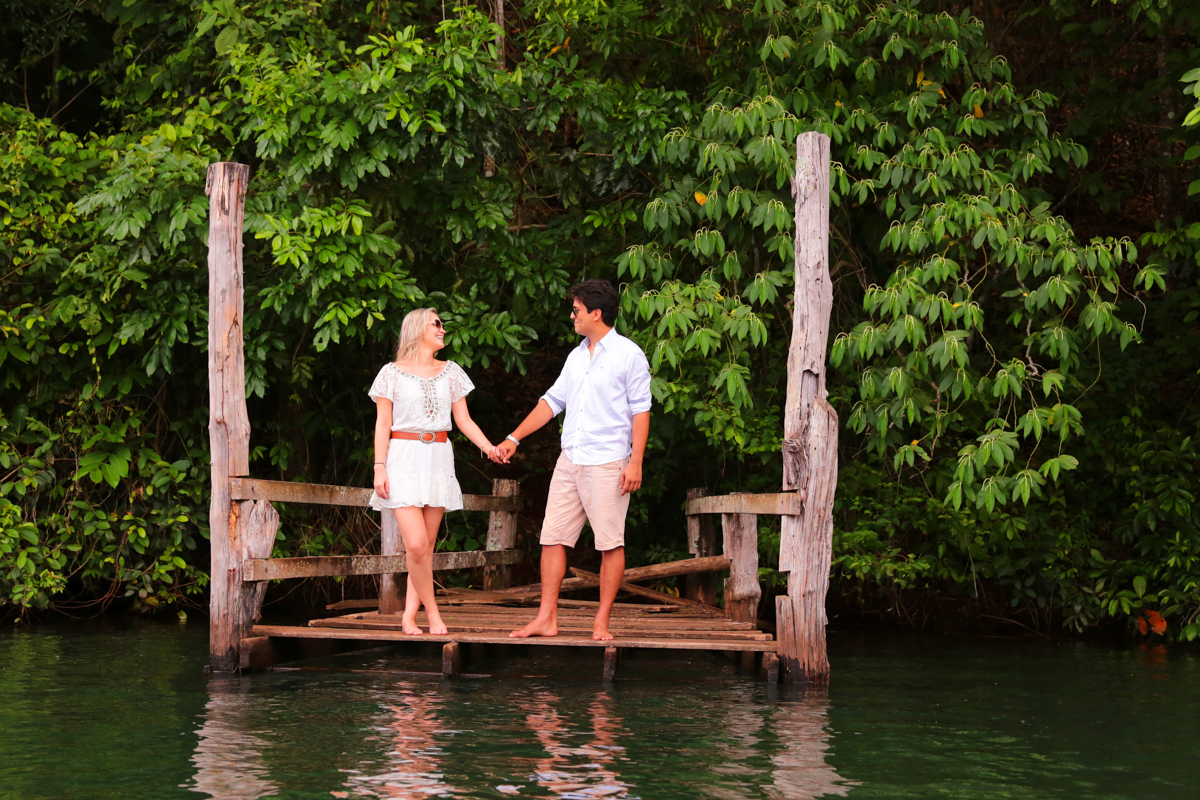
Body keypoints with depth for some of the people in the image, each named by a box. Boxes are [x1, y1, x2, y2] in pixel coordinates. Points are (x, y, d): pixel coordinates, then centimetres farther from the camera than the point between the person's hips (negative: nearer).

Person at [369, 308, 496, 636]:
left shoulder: (450, 372, 13)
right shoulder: (392, 373, 4)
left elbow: (464, 420, 11)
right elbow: (383, 425, 2)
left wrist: (490, 448, -4)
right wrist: (379, 467, -8)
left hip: (438, 461, 4)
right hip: (404, 460, -4)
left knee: (427, 546, 1)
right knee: (416, 544, -15)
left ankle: (409, 615, 8)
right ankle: (432, 613, -2)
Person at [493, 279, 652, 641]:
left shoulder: (629, 354, -3)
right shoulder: (577, 356, 16)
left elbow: (640, 411, -6)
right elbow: (552, 401, 21)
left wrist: (636, 462, -13)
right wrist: (513, 439, 18)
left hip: (607, 463, -7)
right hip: (569, 460, 7)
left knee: (610, 543, -3)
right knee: (553, 537, 2)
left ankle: (602, 623, 3)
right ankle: (546, 619, 6)